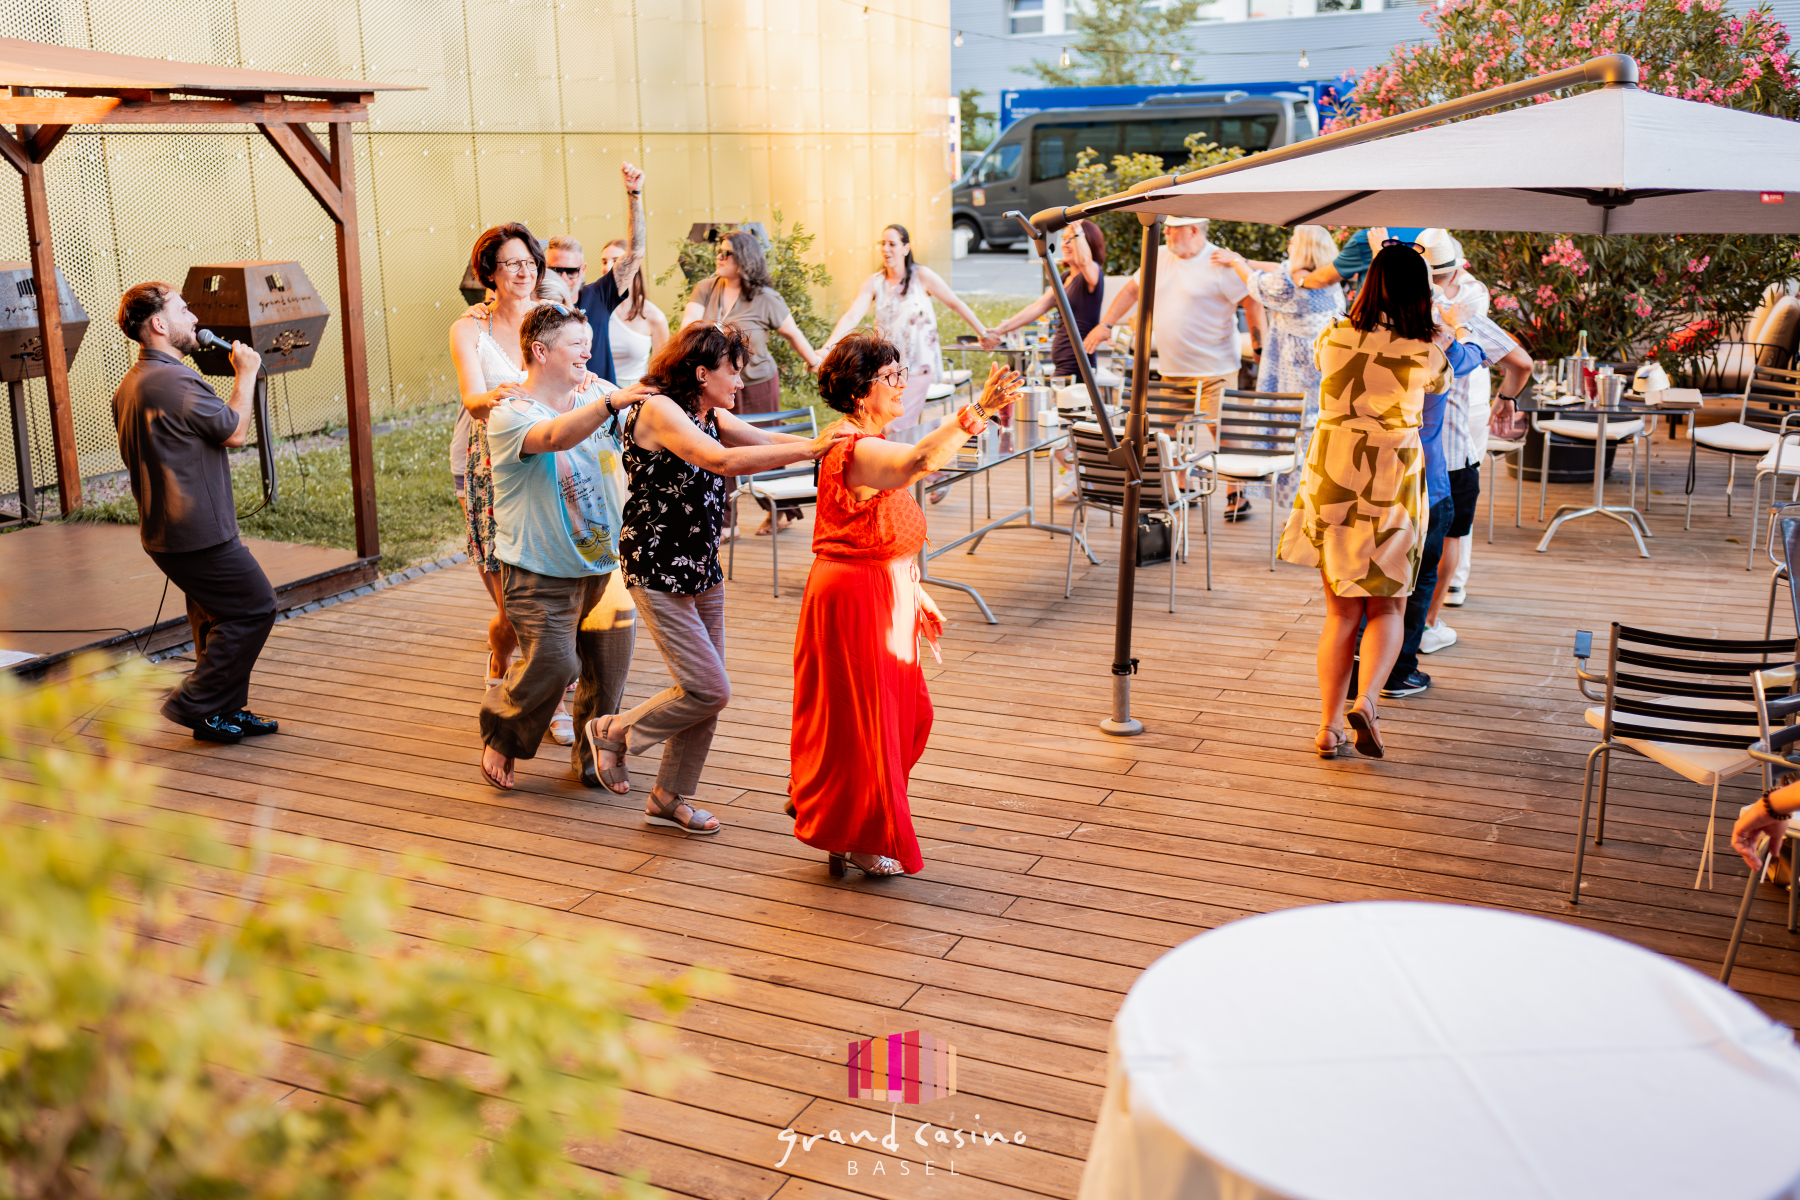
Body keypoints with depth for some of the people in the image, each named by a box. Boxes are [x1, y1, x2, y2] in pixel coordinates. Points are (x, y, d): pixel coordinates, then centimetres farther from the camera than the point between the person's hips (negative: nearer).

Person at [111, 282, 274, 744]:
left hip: (163, 529, 10)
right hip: (199, 532, -10)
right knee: (255, 607, -1)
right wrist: (245, 374, -1)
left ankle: (224, 712, 23)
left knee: (218, 617, 17)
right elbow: (235, 431, -14)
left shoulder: (130, 385, 13)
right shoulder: (173, 381, -21)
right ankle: (193, 703, 1)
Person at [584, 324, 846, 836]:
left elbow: (769, 441, 4)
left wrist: (823, 443, -15)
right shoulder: (657, 410, -18)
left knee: (707, 693, 10)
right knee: (709, 690, -9)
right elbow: (722, 461, -31)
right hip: (658, 570, -9)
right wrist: (811, 449, -35)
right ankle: (614, 732, 14)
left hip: (703, 570, 9)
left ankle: (670, 798, 26)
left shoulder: (712, 417, 10)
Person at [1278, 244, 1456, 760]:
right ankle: (1366, 699, -12)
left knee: (1341, 612, 11)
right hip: (1391, 489, -2)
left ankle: (1329, 727, 10)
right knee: (1387, 606, 12)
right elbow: (1441, 380, 17)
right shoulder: (1424, 355, -7)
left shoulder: (1333, 338, -2)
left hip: (1331, 484, 2)